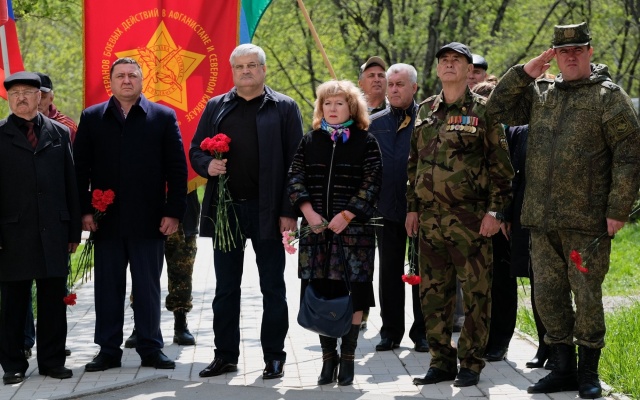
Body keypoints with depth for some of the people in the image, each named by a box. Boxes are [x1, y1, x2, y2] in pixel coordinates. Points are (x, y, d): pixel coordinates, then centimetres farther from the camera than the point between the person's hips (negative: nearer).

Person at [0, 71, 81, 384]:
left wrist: (74, 229, 5)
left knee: (54, 300, 7)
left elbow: (71, 183, 9)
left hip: (54, 232, 2)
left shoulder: (59, 133, 9)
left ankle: (52, 361, 16)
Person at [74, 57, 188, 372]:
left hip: (149, 221, -1)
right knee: (107, 288, 6)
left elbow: (177, 168, 1)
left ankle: (151, 349, 14)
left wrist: (173, 212, -5)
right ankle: (108, 350, 13)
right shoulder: (92, 118, 7)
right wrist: (84, 211, -2)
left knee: (148, 289, 5)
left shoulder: (163, 117, 3)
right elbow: (80, 168, 6)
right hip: (106, 221, 1)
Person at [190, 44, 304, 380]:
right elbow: (196, 150, 14)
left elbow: (295, 162, -3)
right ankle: (225, 355, 17)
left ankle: (274, 357, 11)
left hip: (267, 211, -3)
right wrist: (207, 165, -10)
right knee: (226, 288, 9)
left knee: (273, 287, 4)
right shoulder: (216, 107, 11)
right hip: (225, 209, 3)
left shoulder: (283, 108, 1)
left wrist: (289, 211, -10)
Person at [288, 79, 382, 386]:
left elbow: (372, 183, -4)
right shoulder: (310, 141, 11)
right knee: (321, 292, 2)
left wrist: (346, 216, -11)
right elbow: (295, 177, 6)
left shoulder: (365, 141, 2)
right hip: (316, 229, 3)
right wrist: (308, 211, -8)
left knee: (353, 292, -3)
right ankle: (328, 357, 11)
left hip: (353, 228, -2)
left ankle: (347, 357, 5)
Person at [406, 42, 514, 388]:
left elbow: (501, 165, -5)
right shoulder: (425, 110, 13)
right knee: (433, 293, 8)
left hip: (471, 217, -5)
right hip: (430, 217, 5)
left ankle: (471, 364, 7)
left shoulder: (483, 110, -2)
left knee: (475, 293, -1)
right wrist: (412, 207, 13)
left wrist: (495, 211, -11)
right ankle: (441, 361, 17)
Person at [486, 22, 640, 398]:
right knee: (548, 294, 9)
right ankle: (564, 369, 21)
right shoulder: (540, 94, 15)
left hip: (587, 219, -5)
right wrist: (525, 71, 5)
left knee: (586, 295, 0)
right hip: (542, 219, 6)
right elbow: (499, 109, 16)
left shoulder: (609, 96, -2)